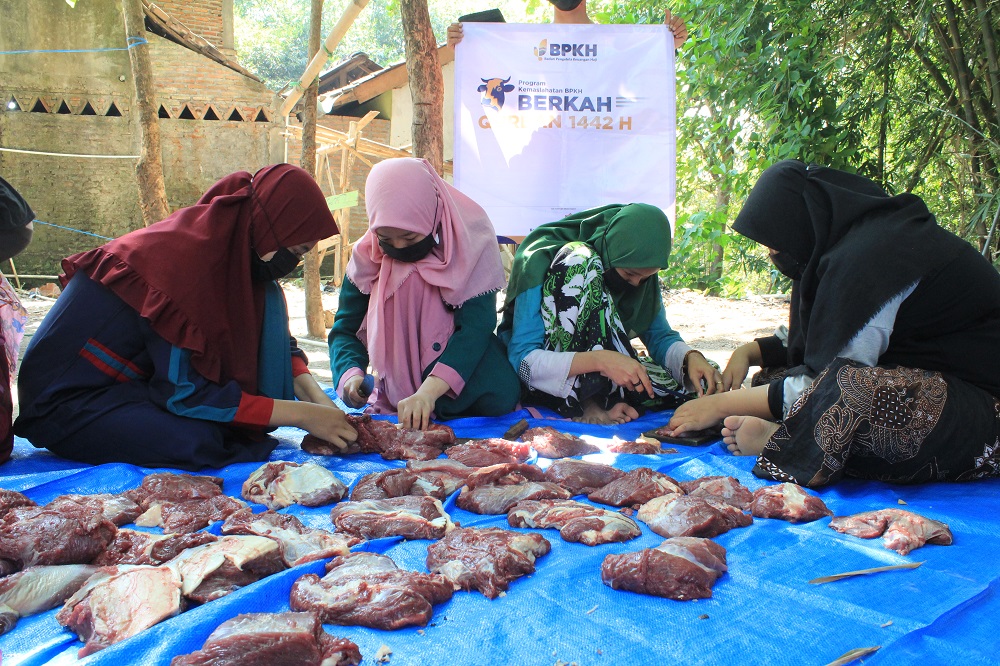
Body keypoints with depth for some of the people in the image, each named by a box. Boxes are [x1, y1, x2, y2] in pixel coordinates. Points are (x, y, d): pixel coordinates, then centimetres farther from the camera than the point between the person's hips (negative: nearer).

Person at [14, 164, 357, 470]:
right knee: (198, 440, -35)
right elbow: (186, 395, -26)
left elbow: (279, 341, 5)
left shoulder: (228, 239, -4)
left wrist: (317, 397, -12)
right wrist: (302, 414, -24)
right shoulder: (185, 257, -28)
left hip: (135, 380, 8)